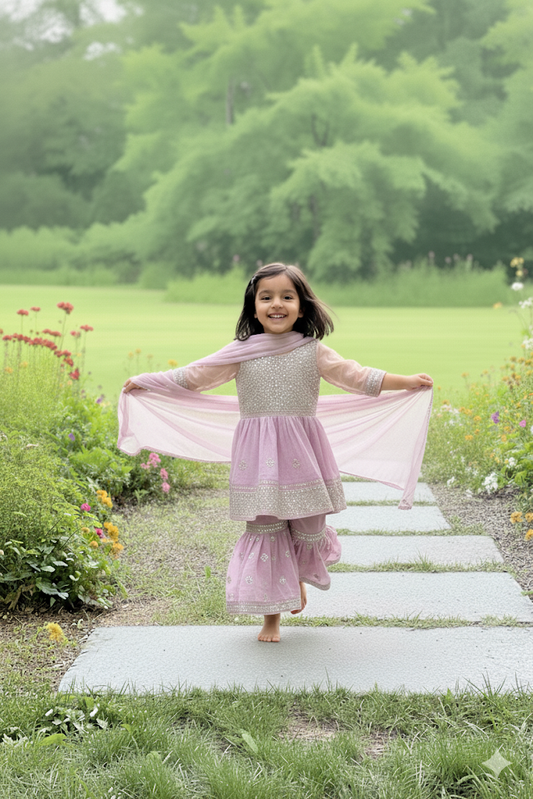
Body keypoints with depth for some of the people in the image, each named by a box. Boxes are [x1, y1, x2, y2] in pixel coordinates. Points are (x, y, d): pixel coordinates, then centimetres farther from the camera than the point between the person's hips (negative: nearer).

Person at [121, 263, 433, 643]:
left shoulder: (314, 352, 4)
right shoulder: (240, 353, 3)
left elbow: (357, 376, 7)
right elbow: (193, 375, 11)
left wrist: (408, 381, 4)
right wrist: (145, 381, 14)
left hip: (303, 454, 1)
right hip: (258, 457, -1)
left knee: (309, 531, 6)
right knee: (264, 532, -2)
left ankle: (298, 575, 41)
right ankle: (272, 615, 10)